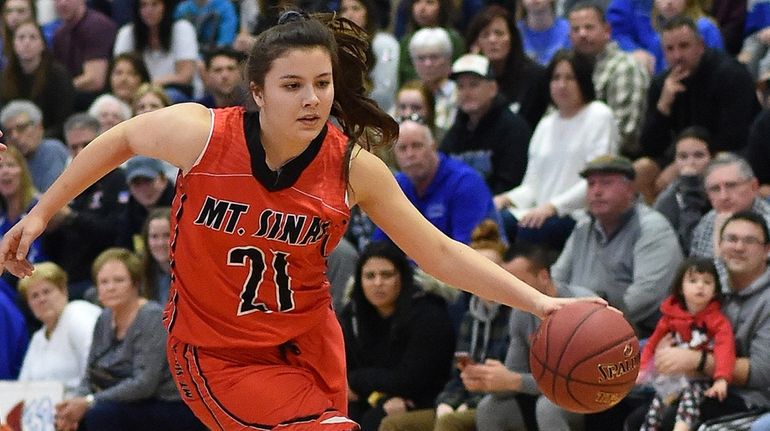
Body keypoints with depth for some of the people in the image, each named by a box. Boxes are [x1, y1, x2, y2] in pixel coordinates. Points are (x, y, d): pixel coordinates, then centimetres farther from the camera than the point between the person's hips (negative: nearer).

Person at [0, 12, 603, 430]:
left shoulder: (353, 167, -14)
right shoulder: (203, 134, -20)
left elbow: (440, 253, -10)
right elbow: (121, 140, 0)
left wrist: (538, 302, -20)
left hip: (307, 342, 4)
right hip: (219, 353, -4)